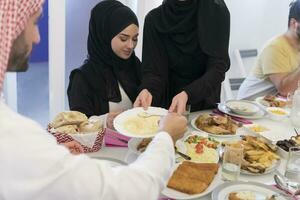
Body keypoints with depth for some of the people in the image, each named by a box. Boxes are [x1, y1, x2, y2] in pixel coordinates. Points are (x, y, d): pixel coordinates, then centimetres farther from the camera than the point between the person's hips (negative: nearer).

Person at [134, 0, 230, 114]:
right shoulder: (154, 19, -7)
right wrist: (147, 91, -32)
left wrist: (187, 94, -32)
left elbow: (218, 67, -17)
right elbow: (153, 69, -11)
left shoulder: (217, 12, -12)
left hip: (205, 105, 0)